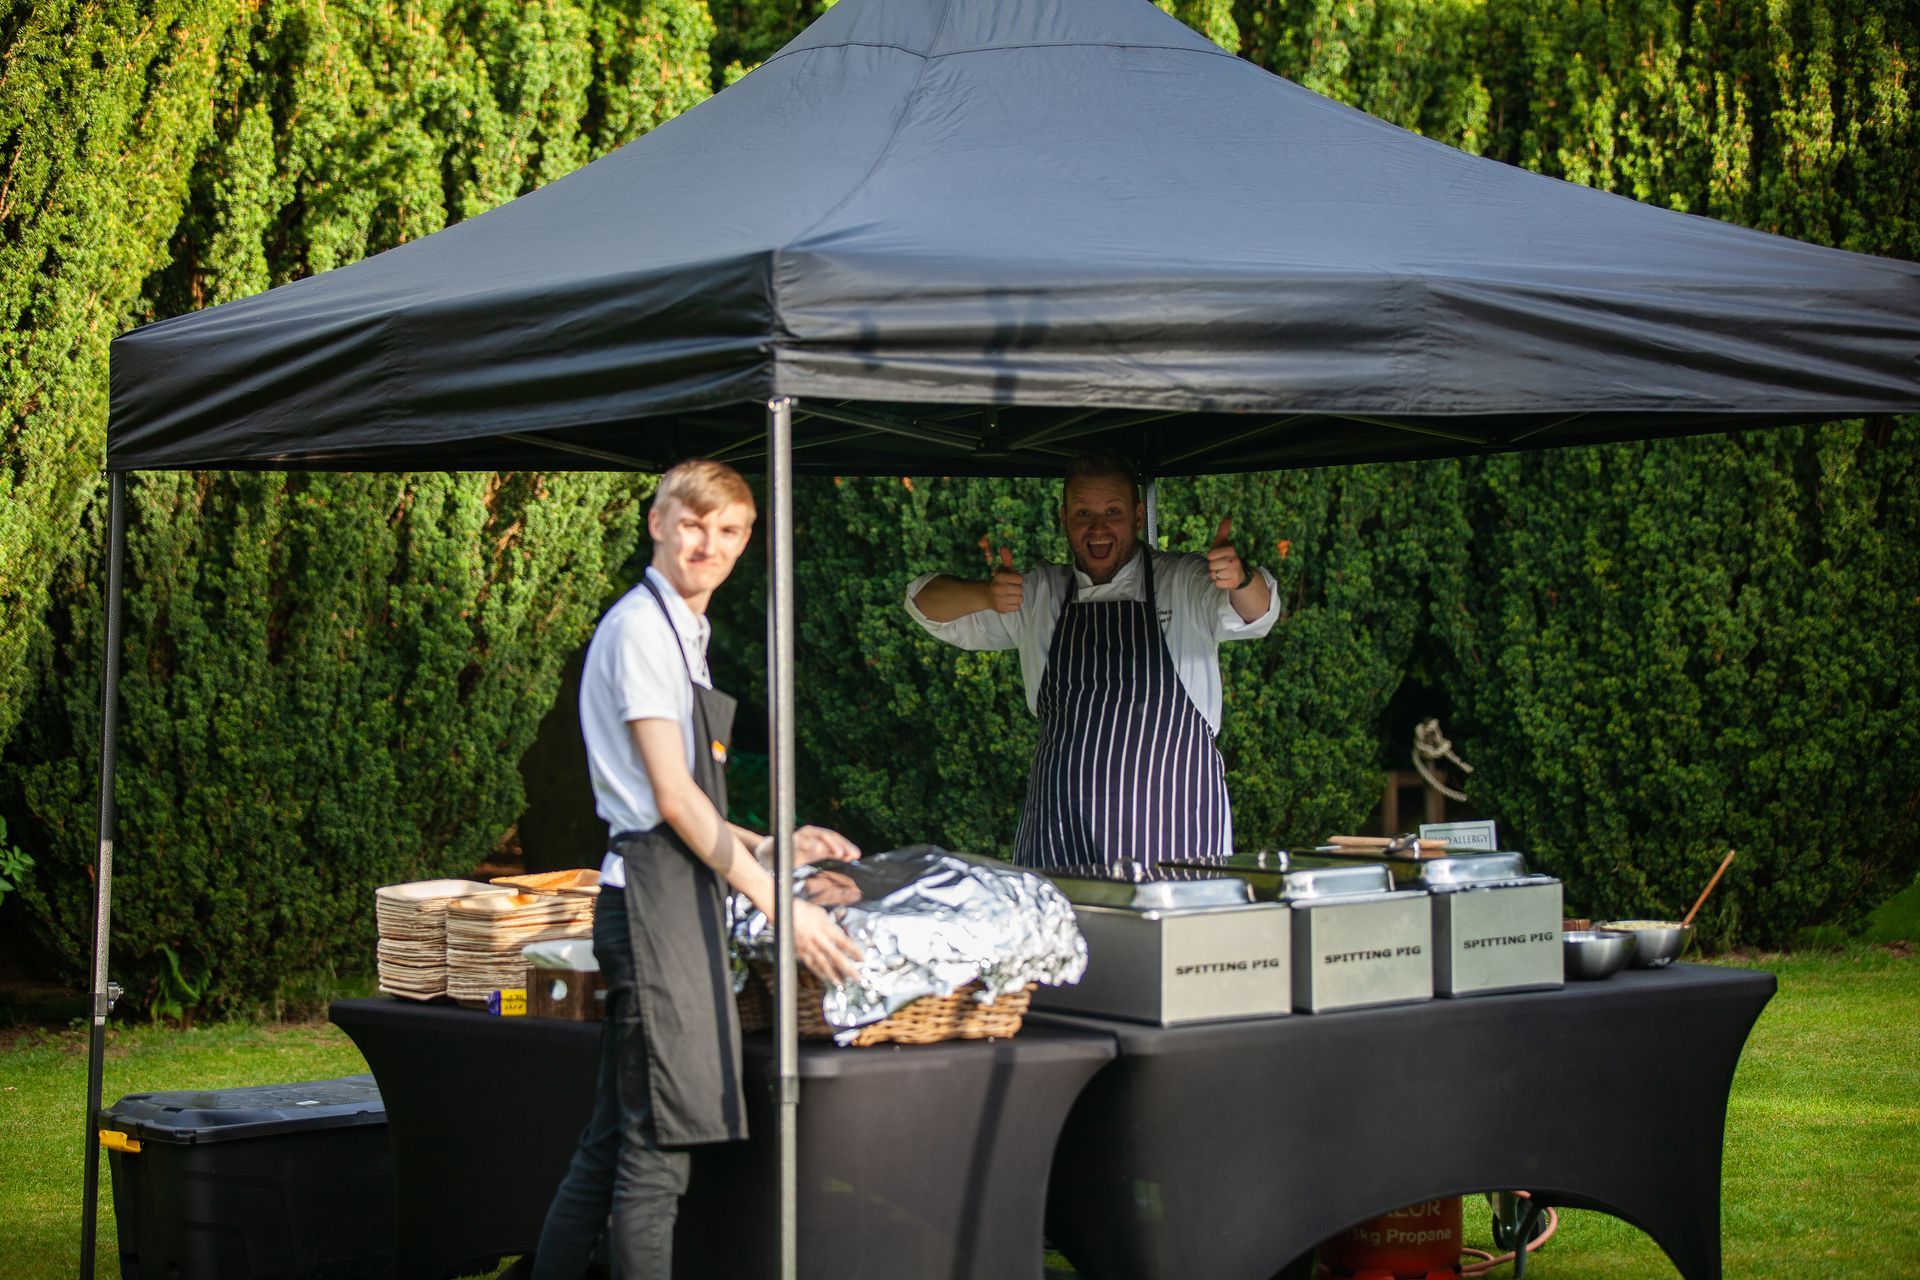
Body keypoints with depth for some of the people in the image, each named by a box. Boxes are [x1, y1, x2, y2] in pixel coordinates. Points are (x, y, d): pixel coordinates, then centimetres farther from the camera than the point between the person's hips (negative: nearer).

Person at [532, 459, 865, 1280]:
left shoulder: (680, 631, 21)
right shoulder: (641, 628, -10)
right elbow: (672, 798, -15)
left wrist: (772, 848, 19)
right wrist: (778, 905, -14)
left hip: (675, 899, 10)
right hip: (656, 899, -10)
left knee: (612, 1144, 12)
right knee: (659, 1148, -8)